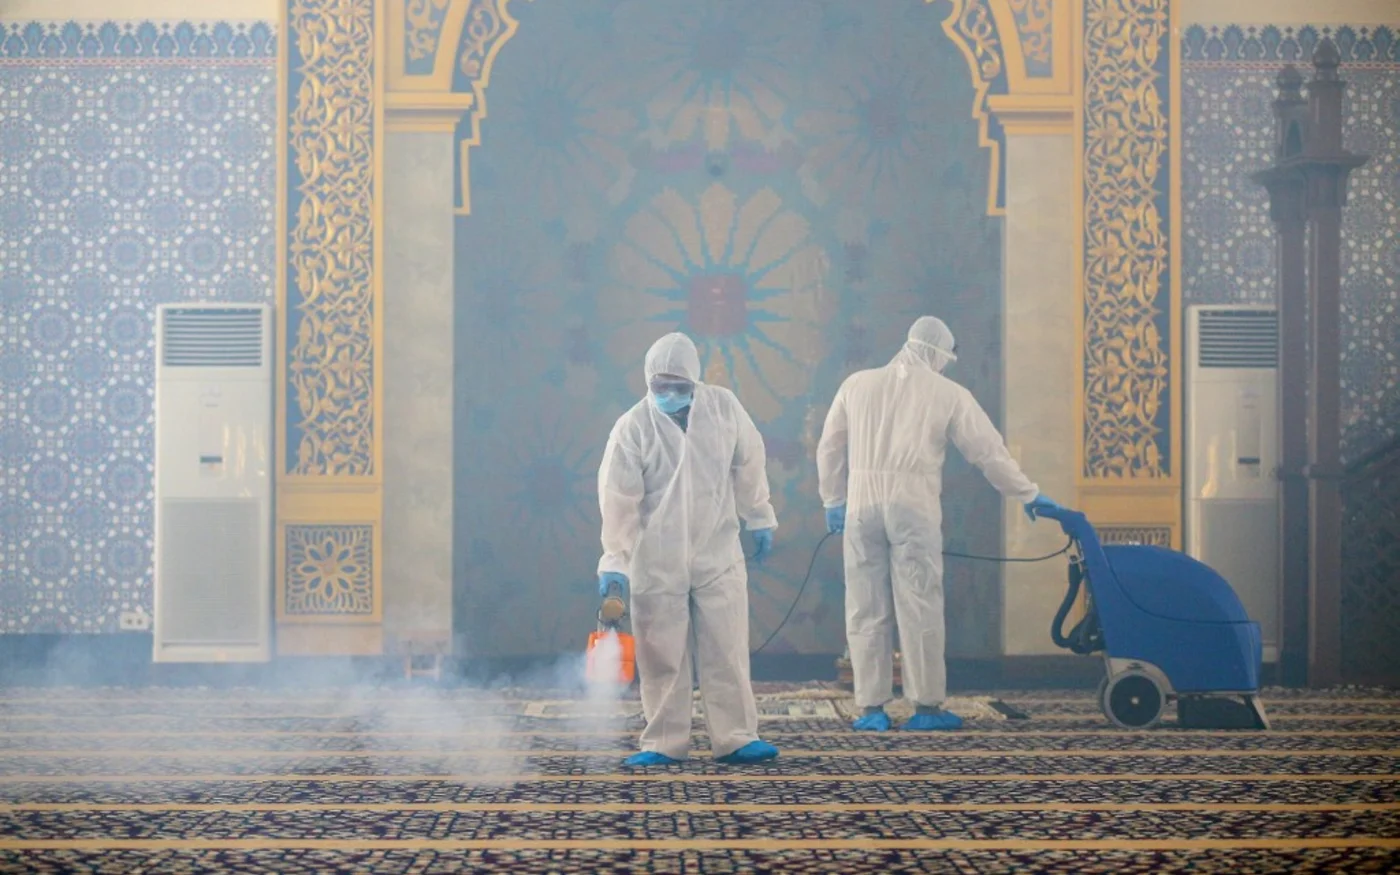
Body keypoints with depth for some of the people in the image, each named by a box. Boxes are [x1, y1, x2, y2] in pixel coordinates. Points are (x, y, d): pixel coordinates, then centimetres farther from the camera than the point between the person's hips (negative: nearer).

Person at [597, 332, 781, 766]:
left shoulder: (723, 406, -3)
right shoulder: (632, 428, -10)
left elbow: (748, 462, 9)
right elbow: (618, 499, -12)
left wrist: (759, 518, 15)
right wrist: (615, 559, -17)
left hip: (719, 554, 2)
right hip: (656, 562, -1)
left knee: (727, 651, 2)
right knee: (662, 657, 4)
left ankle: (735, 738, 8)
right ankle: (664, 743, 12)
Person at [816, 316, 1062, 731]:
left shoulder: (857, 384, 13)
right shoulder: (948, 393, 6)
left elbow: (829, 448, 16)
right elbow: (989, 451, 9)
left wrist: (832, 499, 25)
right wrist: (1028, 495, 18)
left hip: (862, 505, 3)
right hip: (913, 506, -2)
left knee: (866, 608, 6)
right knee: (920, 607, 2)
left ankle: (871, 708, 6)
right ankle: (927, 706, 4)